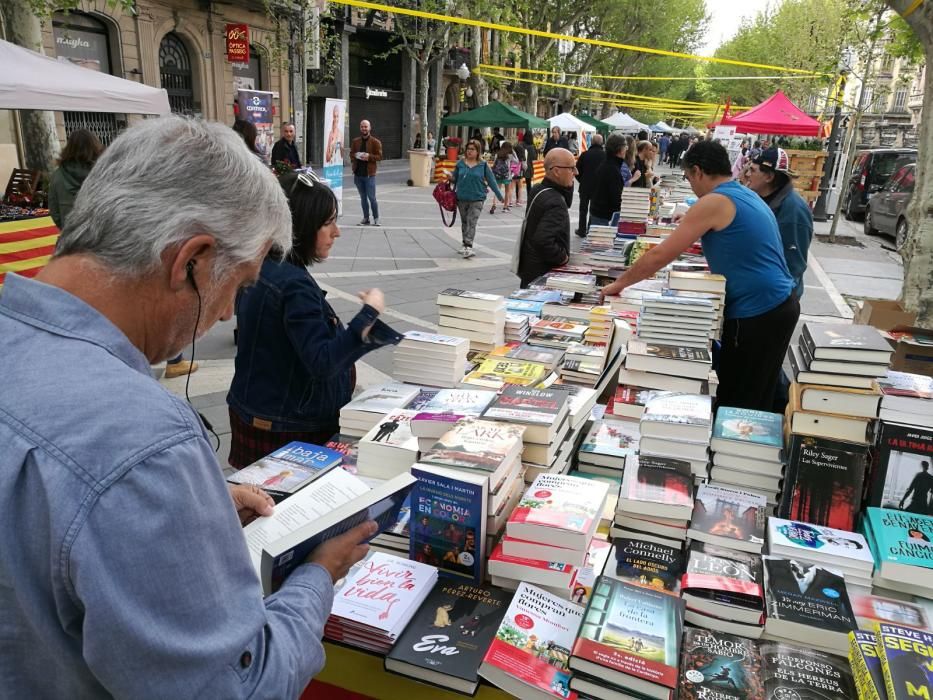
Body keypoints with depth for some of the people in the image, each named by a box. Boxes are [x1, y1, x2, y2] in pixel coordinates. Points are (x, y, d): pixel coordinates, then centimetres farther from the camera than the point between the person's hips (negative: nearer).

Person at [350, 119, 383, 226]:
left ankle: (376, 218, 6)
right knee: (363, 197, 10)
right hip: (357, 173, 4)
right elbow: (351, 153, 16)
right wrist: (355, 155, -7)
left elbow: (379, 156, -4)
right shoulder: (355, 141, 11)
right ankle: (366, 218, 16)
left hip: (369, 174, -4)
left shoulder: (376, 142, -1)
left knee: (371, 197, -5)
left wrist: (369, 156, -20)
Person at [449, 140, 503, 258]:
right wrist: (450, 178, -12)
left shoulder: (483, 165, -2)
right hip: (462, 198, 4)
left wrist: (499, 196, 0)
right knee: (464, 222, 15)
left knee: (472, 222, -14)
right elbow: (455, 179, 12)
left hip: (477, 199, -4)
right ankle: (465, 245, 29)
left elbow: (491, 181, 0)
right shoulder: (460, 163, 4)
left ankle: (468, 247, -19)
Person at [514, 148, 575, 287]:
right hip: (542, 275, -10)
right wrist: (563, 257, -18)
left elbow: (565, 204, 23)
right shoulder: (554, 202, -24)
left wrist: (568, 186, 5)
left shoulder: (539, 189, 6)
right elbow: (543, 241, -34)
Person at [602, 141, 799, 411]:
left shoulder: (713, 202, -14)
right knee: (754, 403, 19)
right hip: (778, 305, 9)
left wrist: (619, 283, -2)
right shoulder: (747, 196, 15)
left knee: (735, 404, 3)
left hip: (756, 313, -9)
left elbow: (660, 256, -13)